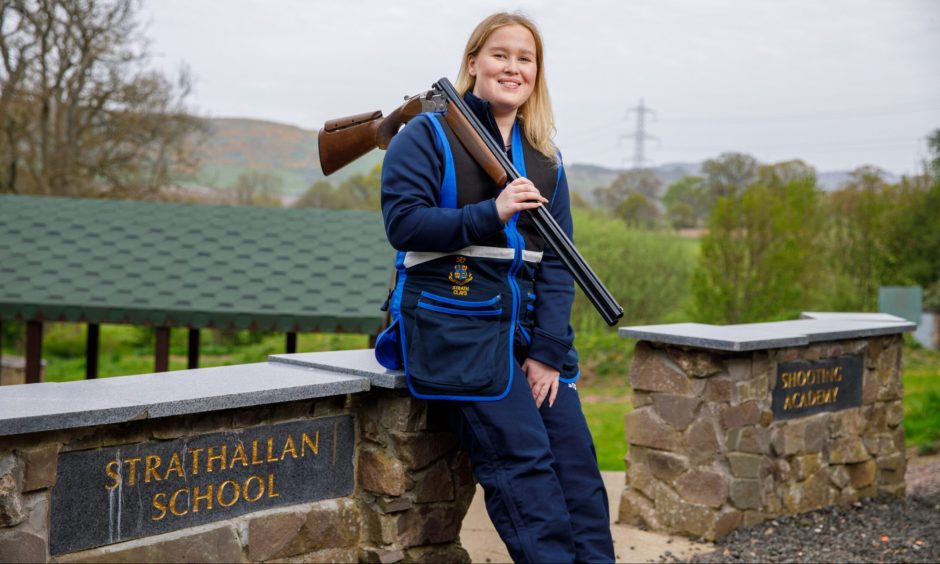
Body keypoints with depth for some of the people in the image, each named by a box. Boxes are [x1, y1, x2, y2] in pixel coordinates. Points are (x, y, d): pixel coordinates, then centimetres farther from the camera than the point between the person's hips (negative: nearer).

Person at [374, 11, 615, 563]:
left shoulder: (545, 158, 16)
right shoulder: (428, 135, 2)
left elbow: (556, 260, 9)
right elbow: (403, 222, -10)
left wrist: (548, 351, -1)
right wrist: (491, 214, -20)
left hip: (527, 327, 6)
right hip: (455, 326, -5)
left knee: (575, 455, -1)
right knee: (522, 460, -12)